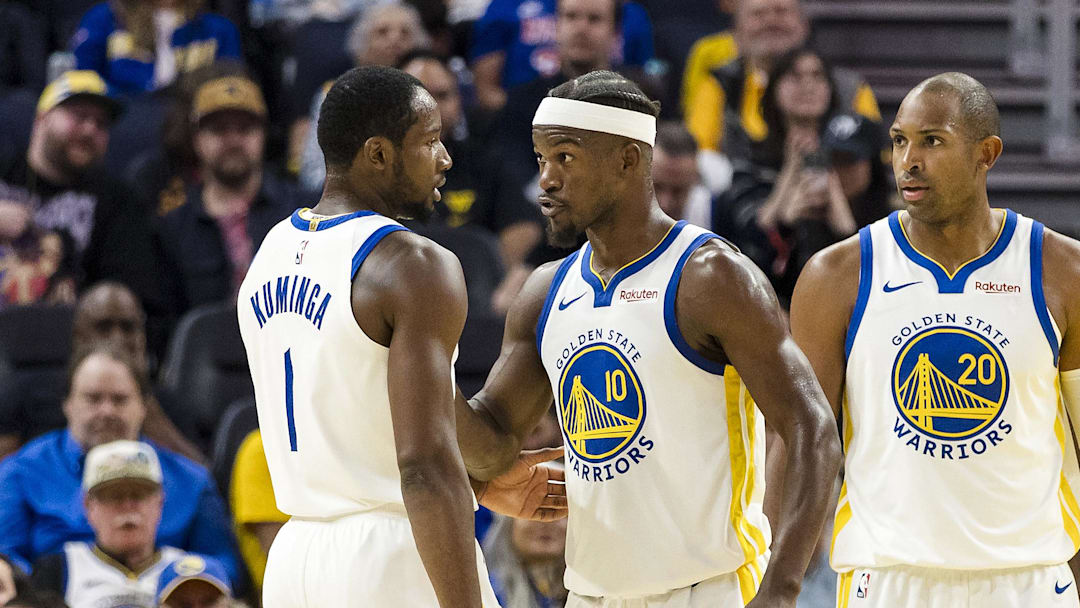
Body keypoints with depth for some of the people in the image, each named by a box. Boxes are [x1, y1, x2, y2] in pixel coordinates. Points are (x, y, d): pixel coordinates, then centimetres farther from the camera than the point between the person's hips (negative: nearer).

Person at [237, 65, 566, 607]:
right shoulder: (416, 267, -13)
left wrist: (483, 487, 22)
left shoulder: (272, 253, 12)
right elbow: (425, 466, -21)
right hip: (396, 564, -8)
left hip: (291, 564, 8)